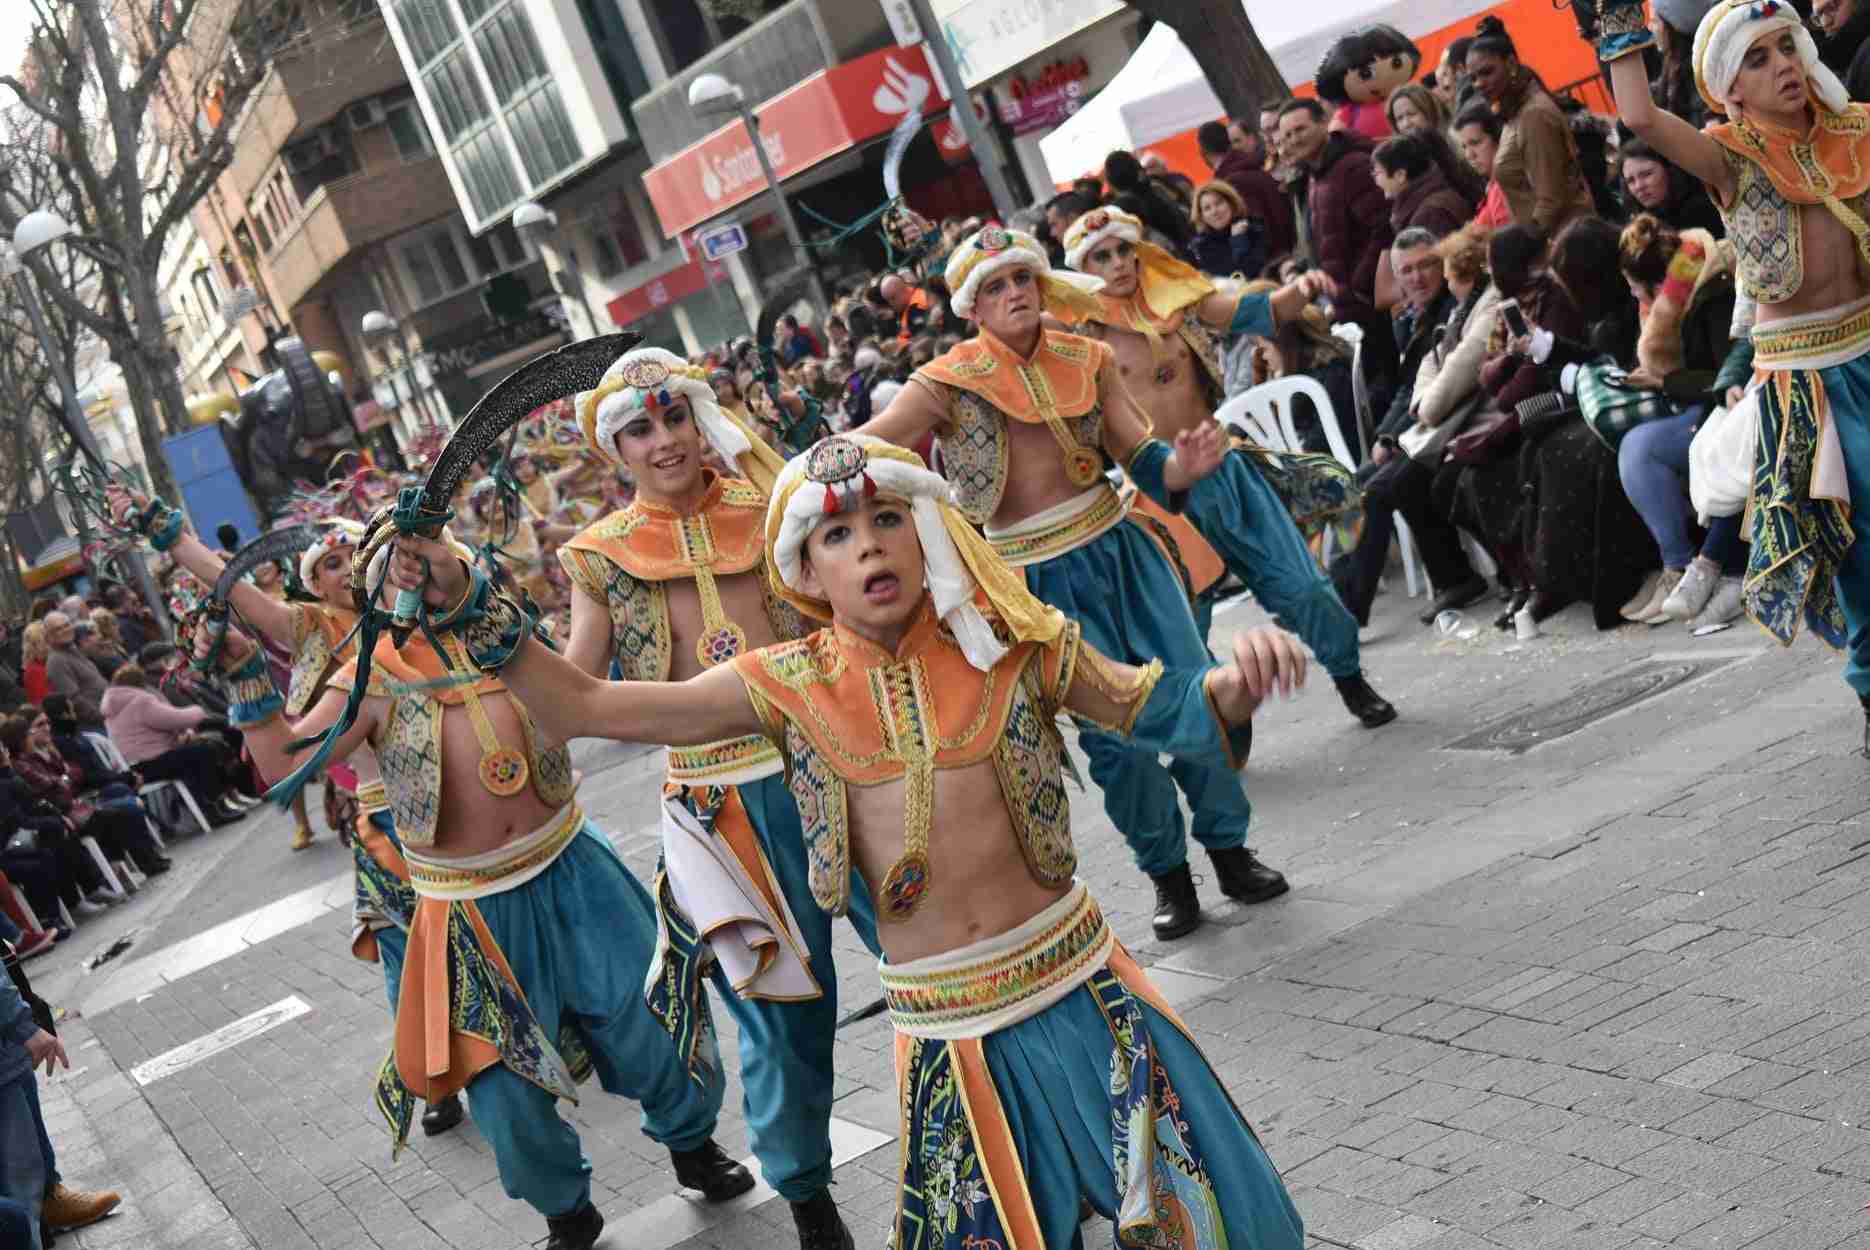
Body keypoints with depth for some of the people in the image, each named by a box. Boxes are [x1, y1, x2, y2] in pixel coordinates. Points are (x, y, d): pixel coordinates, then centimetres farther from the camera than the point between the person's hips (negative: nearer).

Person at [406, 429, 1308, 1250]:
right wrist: (473, 612, -10)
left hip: (1075, 982, 0)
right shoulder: (790, 688, -4)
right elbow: (584, 706, -2)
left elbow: (1151, 708, 6)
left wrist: (1232, 685, -14)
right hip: (949, 1027, 0)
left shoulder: (1009, 641, -5)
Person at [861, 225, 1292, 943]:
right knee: (1115, 734, -2)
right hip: (1040, 578, -3)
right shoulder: (946, 385, -8)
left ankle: (1230, 849, 20)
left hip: (1119, 546, 3)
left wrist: (1184, 465, -20)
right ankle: (1168, 875, 18)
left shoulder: (1088, 360, 2)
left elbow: (1143, 461, 1)